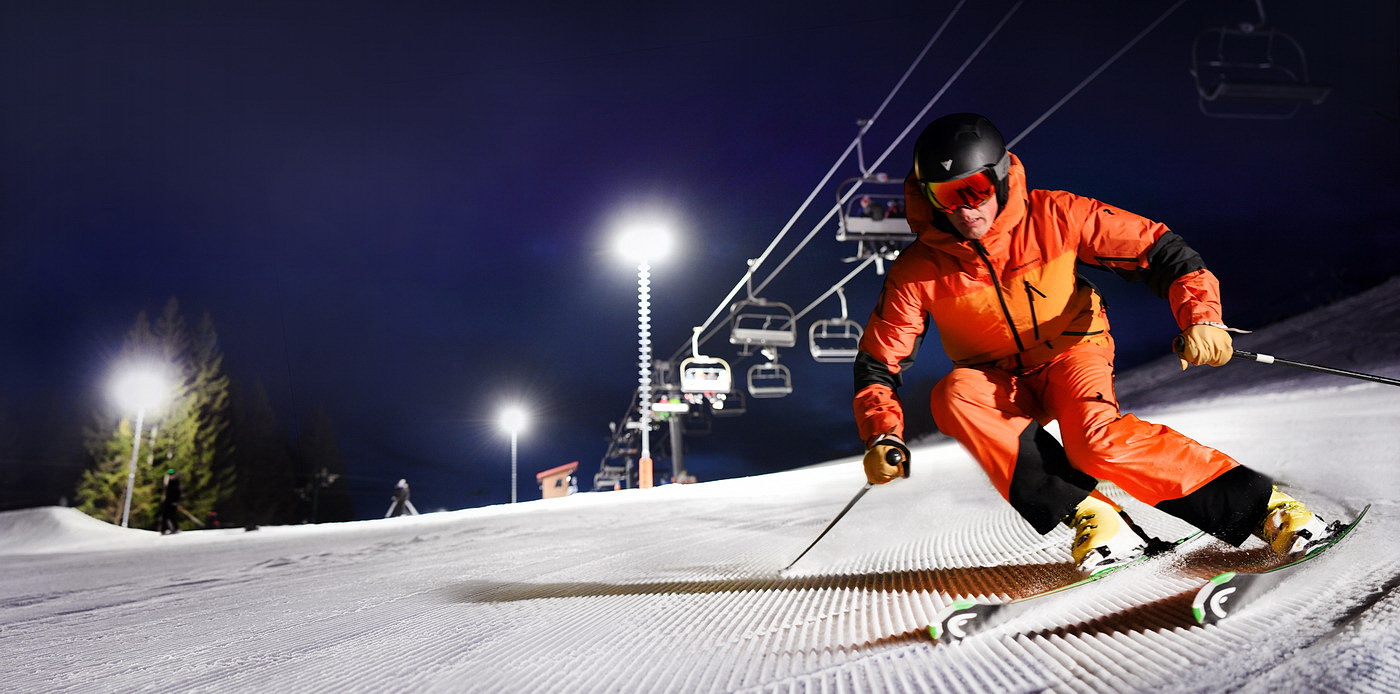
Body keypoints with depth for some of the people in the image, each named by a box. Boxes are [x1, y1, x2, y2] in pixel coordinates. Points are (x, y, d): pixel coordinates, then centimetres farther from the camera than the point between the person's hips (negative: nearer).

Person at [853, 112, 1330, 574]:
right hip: (1000, 384, 2)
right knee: (951, 395, -32)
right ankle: (1085, 515, -27)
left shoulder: (1053, 216, -16)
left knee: (1096, 442, -32)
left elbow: (1156, 249, -9)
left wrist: (1201, 317, -24)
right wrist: (883, 437, -24)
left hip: (1074, 353, -2)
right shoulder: (918, 272, -15)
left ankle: (1261, 505, -16)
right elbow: (878, 363, -10)